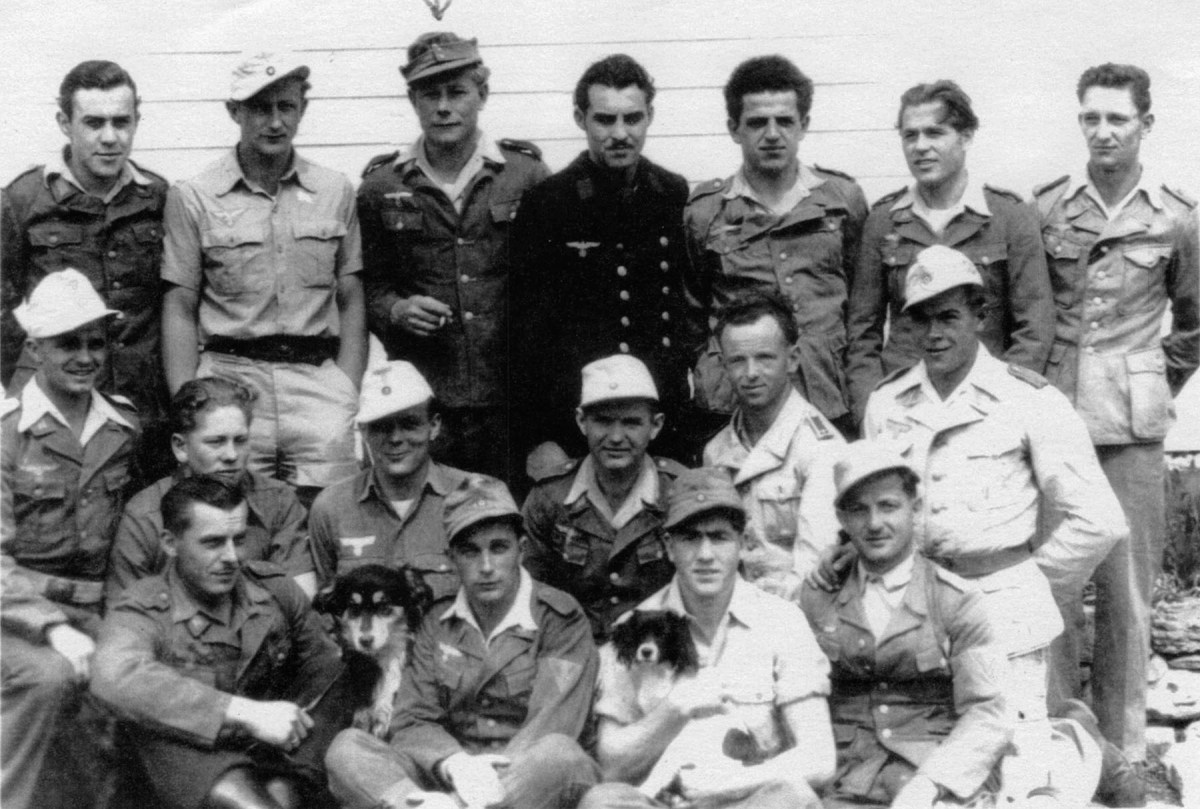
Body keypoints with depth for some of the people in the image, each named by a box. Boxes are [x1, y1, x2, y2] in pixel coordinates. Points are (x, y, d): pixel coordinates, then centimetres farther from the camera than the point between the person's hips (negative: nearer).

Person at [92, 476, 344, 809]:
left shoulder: (273, 588, 7)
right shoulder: (141, 611, -6)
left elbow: (326, 665, 17)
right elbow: (116, 678, -28)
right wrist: (245, 712, -33)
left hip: (275, 746, 3)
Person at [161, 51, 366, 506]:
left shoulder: (337, 193, 10)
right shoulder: (193, 198, 4)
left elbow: (351, 303, 12)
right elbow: (180, 311, 4)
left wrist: (350, 397, 2)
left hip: (319, 379, 1)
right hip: (230, 378, -1)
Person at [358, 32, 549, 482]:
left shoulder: (527, 175, 5)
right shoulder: (381, 187, 8)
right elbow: (370, 286, 14)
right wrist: (397, 310, -7)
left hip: (515, 396, 0)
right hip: (419, 398, 1)